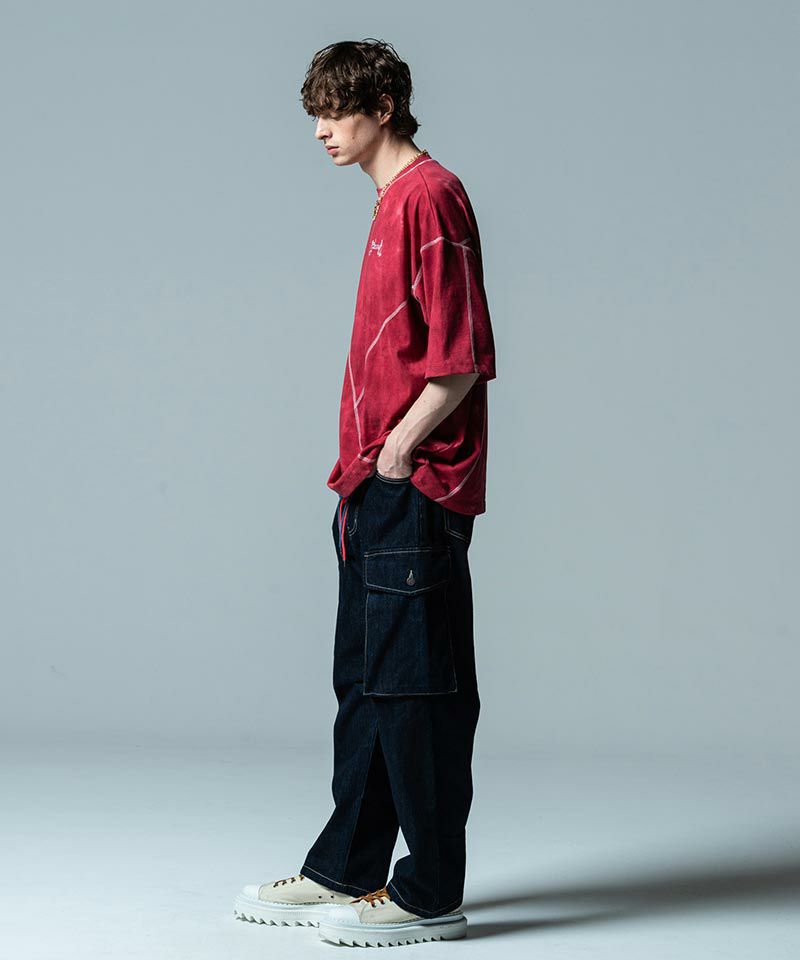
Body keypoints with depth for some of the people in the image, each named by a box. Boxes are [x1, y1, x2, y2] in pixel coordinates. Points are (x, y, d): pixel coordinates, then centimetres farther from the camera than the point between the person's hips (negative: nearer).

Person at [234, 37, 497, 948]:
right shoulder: (392, 204, 17)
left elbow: (462, 358, -19)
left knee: (415, 691, -3)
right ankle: (343, 872, 24)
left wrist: (398, 451, -14)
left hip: (414, 492, -10)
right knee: (364, 685, 14)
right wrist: (362, 467, 16)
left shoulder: (429, 197, -13)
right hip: (377, 490, 10)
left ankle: (430, 896, 6)